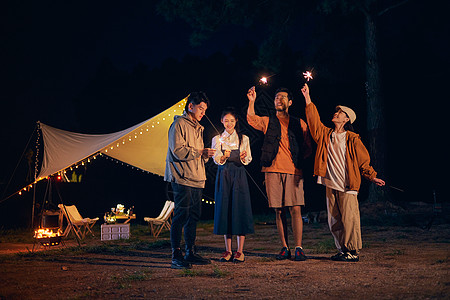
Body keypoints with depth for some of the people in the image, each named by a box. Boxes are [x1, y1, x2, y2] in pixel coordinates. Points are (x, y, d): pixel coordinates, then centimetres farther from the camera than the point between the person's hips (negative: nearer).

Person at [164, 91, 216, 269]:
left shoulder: (197, 128, 23)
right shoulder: (179, 124, -4)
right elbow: (178, 151, -14)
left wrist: (206, 155, 4)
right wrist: (199, 151, -17)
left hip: (196, 178, 9)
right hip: (182, 178, -9)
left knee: (194, 215, 9)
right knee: (181, 215, -11)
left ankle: (190, 253, 17)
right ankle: (176, 256, -7)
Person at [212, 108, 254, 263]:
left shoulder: (244, 139, 8)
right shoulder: (217, 139, 9)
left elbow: (248, 160, 5)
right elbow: (216, 160, -1)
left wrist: (243, 157, -17)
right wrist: (223, 156, -23)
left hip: (239, 175, -1)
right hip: (223, 175, 1)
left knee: (240, 209, -6)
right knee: (224, 209, 0)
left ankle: (240, 251, -1)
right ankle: (228, 250, 9)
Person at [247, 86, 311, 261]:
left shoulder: (299, 124, 13)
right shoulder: (268, 122, 14)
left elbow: (308, 147, 15)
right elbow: (251, 119, -4)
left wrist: (298, 159, 1)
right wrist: (252, 102, -16)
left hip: (293, 171, -1)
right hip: (273, 171, 1)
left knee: (295, 209, -8)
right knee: (279, 211, 3)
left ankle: (298, 248, -4)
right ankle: (285, 248, 11)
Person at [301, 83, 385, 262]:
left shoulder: (352, 139, -2)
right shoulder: (326, 134, 10)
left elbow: (363, 160, 4)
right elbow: (314, 120, 4)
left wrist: (372, 177, 3)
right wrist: (308, 99, 0)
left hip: (347, 186, -5)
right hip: (330, 185, 5)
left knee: (349, 219, -5)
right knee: (334, 221, 9)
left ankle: (353, 252, 4)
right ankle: (342, 250, 20)